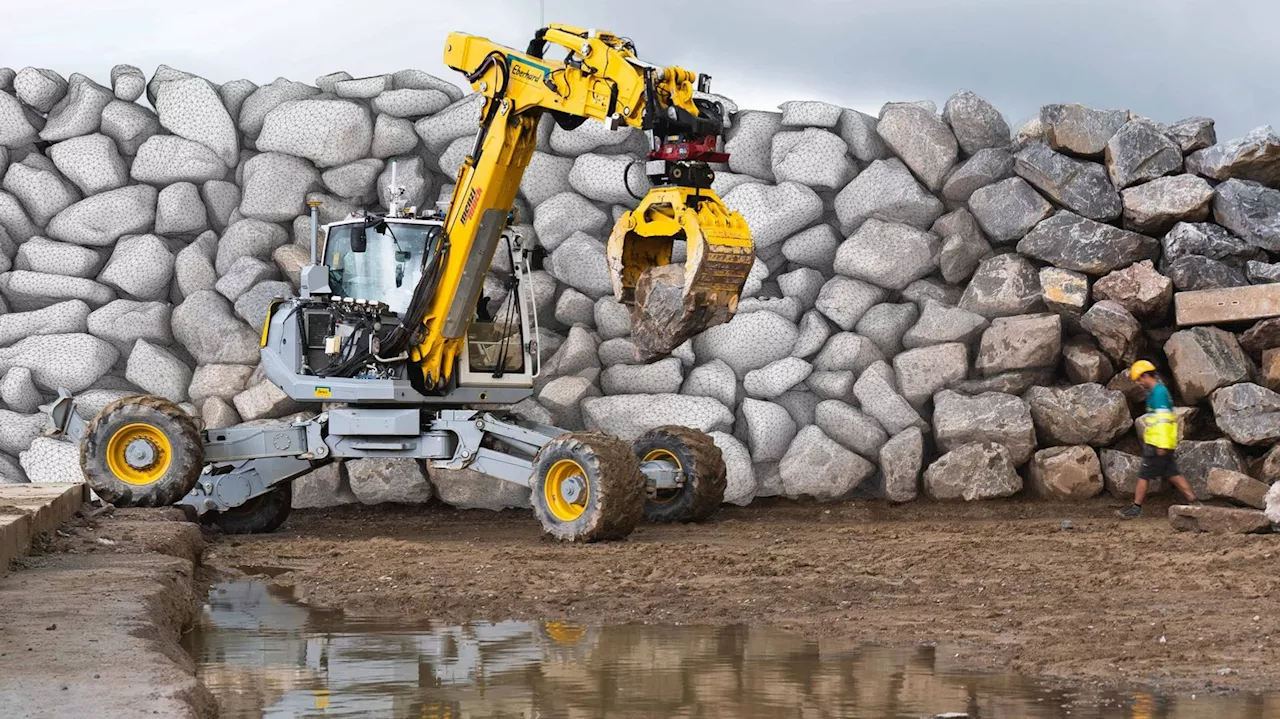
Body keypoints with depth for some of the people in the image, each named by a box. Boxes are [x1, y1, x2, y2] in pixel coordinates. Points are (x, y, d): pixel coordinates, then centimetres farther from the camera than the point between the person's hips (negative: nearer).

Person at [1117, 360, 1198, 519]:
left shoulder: (1158, 392, -16)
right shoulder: (1158, 391, 16)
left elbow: (1163, 420, -21)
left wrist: (1162, 445, -23)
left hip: (1158, 444, -10)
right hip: (1162, 444, 10)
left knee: (1144, 476, -3)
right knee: (1173, 475, 10)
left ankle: (1136, 508, 3)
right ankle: (1193, 501, 8)